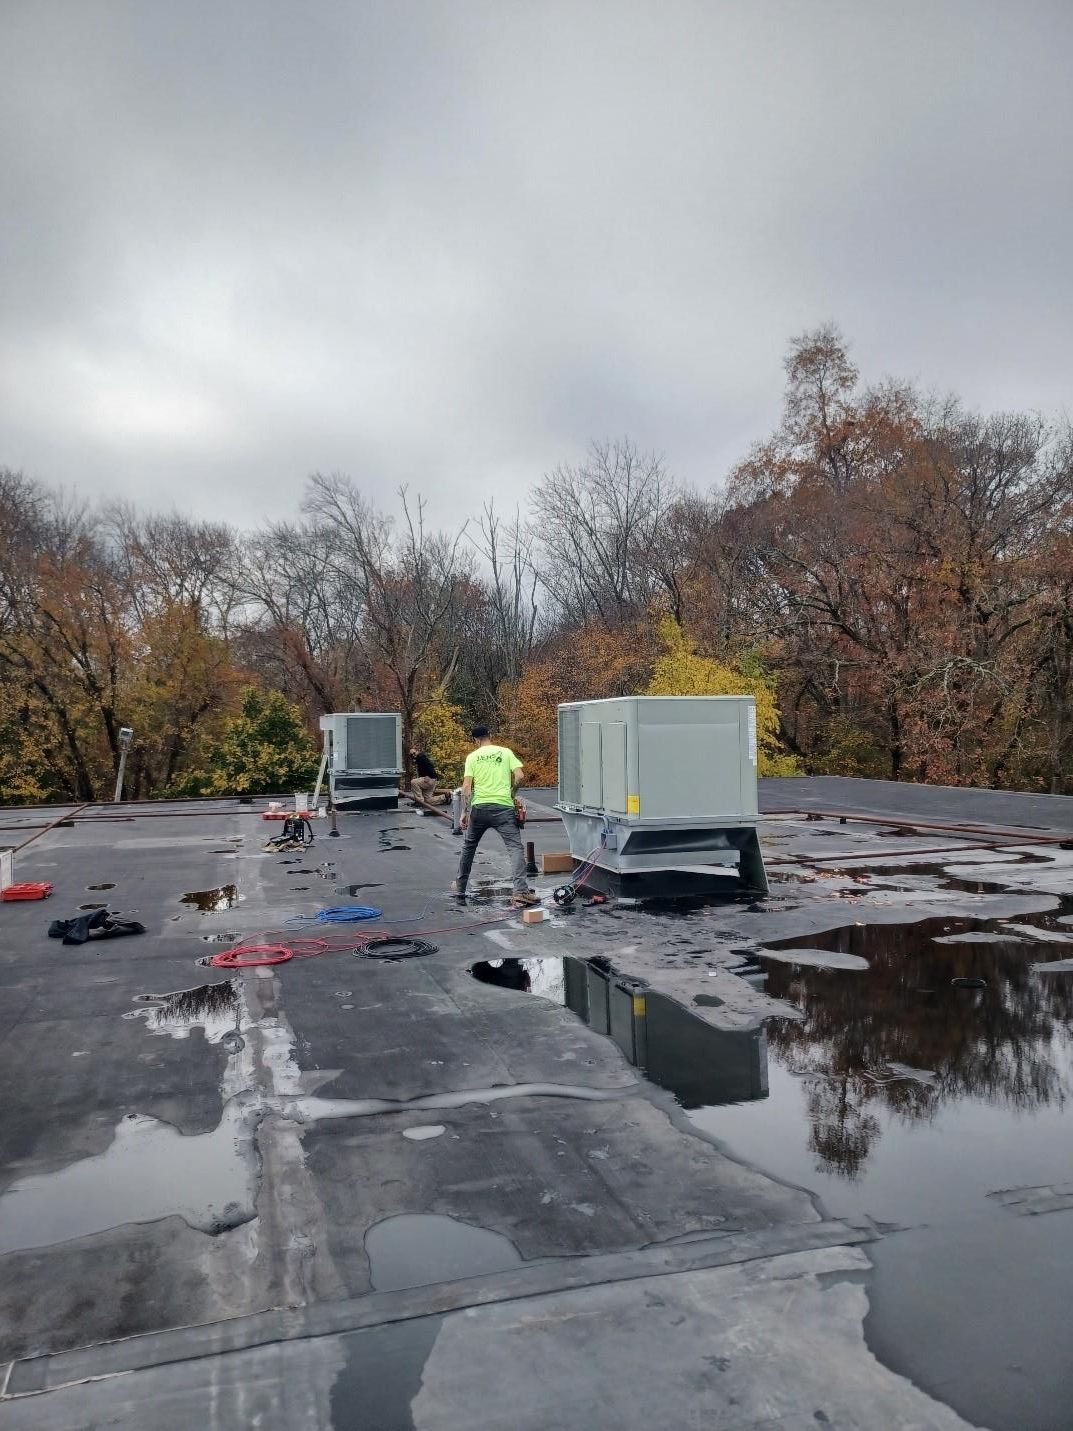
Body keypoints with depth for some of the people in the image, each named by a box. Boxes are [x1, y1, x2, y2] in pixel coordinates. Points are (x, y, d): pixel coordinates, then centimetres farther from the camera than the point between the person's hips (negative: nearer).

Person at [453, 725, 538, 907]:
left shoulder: (472, 757, 6)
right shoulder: (506, 752, 6)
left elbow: (466, 786, 0)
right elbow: (519, 777, -3)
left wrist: (464, 812, 4)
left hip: (479, 807, 2)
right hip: (503, 807, -2)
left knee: (468, 846, 21)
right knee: (515, 848, -6)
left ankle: (460, 886, 34)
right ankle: (520, 892, -21)